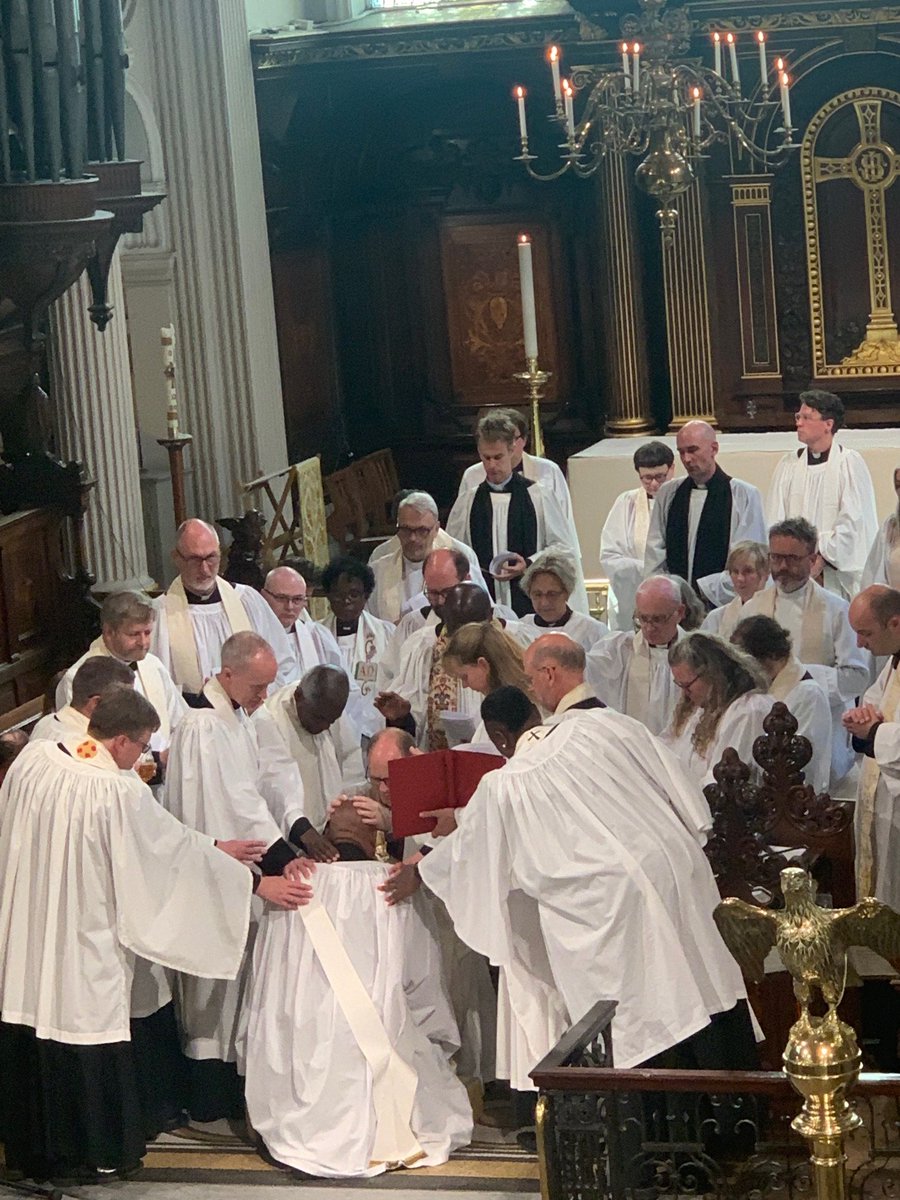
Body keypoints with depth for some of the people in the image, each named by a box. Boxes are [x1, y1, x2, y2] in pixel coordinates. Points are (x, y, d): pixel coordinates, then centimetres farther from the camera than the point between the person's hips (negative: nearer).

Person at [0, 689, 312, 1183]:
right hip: (82, 938, -6)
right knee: (84, 1035, 9)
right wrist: (257, 883, 0)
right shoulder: (118, 791, -21)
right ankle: (91, 1153, 21)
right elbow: (175, 848, -12)